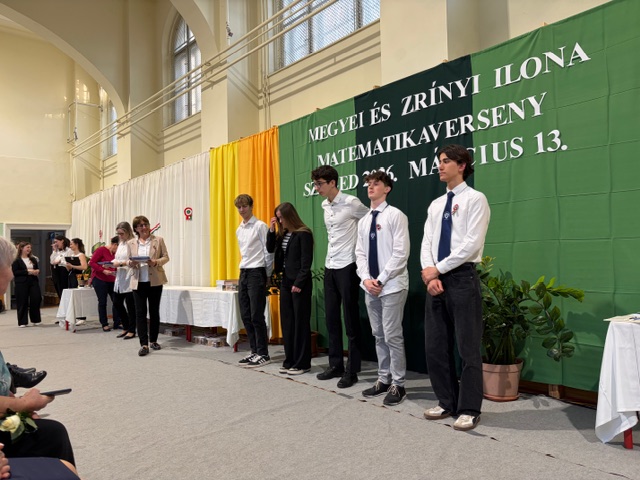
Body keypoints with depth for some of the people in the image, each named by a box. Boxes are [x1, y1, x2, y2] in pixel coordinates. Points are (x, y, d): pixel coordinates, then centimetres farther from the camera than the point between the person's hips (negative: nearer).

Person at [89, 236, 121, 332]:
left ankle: (117, 323, 7)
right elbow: (92, 262, -14)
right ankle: (104, 324, 9)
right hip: (100, 280, -6)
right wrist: (103, 271, -22)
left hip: (112, 280, 6)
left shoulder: (116, 253, 8)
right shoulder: (101, 250, -10)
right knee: (102, 302, 1)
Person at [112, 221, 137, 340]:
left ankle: (131, 330, 14)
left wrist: (121, 263, -21)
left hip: (129, 279, -9)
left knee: (130, 305, 2)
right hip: (120, 278, 9)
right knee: (117, 303, 11)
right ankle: (126, 327, 26)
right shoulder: (121, 244, 17)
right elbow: (117, 259, 20)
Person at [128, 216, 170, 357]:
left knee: (154, 311, 8)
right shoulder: (131, 243, 7)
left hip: (155, 281, -1)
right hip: (138, 282, 1)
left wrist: (156, 262, -17)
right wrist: (131, 263, -13)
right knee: (140, 312, -3)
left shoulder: (158, 240, 2)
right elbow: (129, 260, 11)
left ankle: (153, 340, 22)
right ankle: (144, 344, -2)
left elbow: (166, 257, 2)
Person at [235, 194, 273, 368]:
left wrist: (268, 276, -7)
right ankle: (254, 351, 19)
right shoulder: (239, 230, 15)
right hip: (243, 273, 8)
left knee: (256, 316, -5)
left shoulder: (260, 226, -8)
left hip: (256, 273, -8)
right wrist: (244, 271, 15)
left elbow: (268, 251, -8)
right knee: (246, 316, 9)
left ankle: (263, 354, 5)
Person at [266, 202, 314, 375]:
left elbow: (306, 261, -15)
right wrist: (271, 230, 3)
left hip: (299, 283, -8)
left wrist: (299, 283, -18)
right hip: (286, 281, 8)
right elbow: (270, 249, 14)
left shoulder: (303, 234, -12)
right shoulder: (282, 234, 11)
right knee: (287, 321, 10)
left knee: (300, 322, 0)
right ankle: (290, 361, 19)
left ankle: (302, 363, 8)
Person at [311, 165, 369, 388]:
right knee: (331, 318, 12)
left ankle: (352, 370, 9)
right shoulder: (325, 205, 11)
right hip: (330, 267, 8)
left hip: (347, 266, -8)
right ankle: (336, 365, 23)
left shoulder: (351, 203, -12)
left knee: (350, 320, 0)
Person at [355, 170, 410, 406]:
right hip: (370, 287, 7)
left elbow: (401, 253, -13)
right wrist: (366, 279, -4)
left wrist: (380, 280, -15)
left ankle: (398, 385, 9)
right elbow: (360, 253, 12)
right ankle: (384, 380, 24)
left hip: (391, 286, -7)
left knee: (392, 336, -3)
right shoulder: (363, 221, 14)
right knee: (379, 336, 13)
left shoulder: (396, 216, -7)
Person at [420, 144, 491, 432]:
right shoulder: (435, 205, 17)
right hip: (436, 280, 7)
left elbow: (472, 244, -14)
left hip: (462, 279, -7)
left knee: (467, 347, 1)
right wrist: (430, 275, -8)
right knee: (435, 346, 10)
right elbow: (426, 243, 9)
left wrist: (437, 269, -12)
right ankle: (447, 403, 24)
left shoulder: (475, 199, -3)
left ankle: (469, 410, 13)